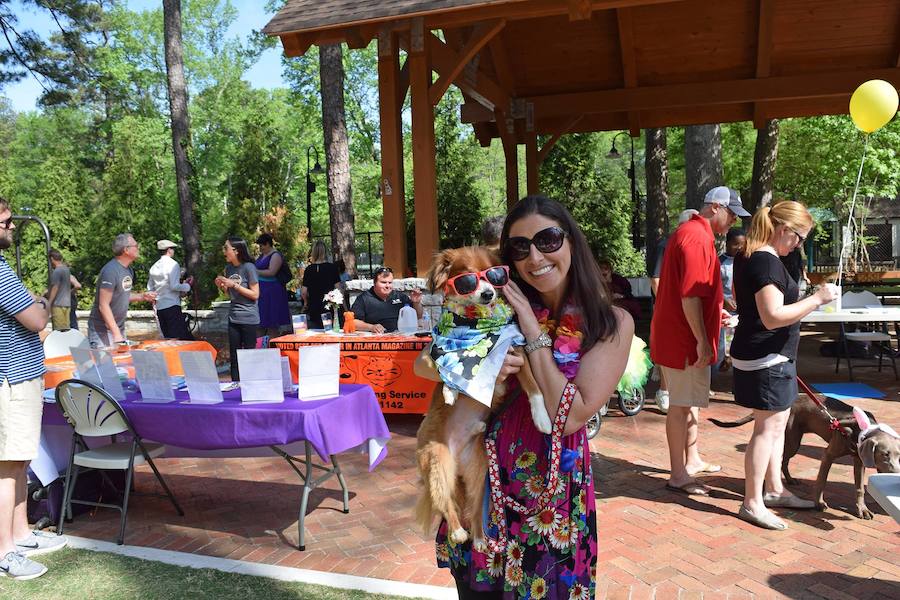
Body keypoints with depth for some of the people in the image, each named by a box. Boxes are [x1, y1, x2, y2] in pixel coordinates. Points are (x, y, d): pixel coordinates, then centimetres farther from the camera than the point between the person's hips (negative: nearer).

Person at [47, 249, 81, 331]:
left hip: (58, 305, -8)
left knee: (59, 331, -8)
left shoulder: (56, 272, -10)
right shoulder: (67, 270, 15)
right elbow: (78, 286, 16)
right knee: (66, 329, 9)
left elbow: (54, 290, -13)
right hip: (67, 304, 8)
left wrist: (48, 306, -10)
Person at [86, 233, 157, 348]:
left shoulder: (129, 270, 8)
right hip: (102, 331, -8)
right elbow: (103, 306, -22)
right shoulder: (110, 270, -19)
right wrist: (116, 334, -25)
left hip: (119, 328, 8)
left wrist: (142, 296, 2)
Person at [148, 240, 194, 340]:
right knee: (176, 338, -7)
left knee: (168, 338, 12)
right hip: (172, 306, -7)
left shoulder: (154, 267, 12)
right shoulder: (173, 264, -10)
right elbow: (174, 286, -17)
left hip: (159, 307, 8)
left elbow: (150, 288, 14)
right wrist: (187, 286, -2)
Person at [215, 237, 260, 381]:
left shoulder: (248, 267, -11)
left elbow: (255, 294, -13)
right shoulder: (229, 268, 9)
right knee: (234, 357, 8)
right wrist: (222, 286, -1)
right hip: (233, 318, 6)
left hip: (248, 318, -6)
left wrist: (234, 285, -17)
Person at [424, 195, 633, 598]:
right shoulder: (503, 305, -3)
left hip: (552, 486, -2)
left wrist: (533, 333, -19)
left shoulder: (612, 323, -10)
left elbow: (571, 415, -19)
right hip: (482, 474, 2)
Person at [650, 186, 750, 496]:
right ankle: (678, 476, 8)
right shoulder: (696, 237, -18)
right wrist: (702, 340, -23)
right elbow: (690, 296, -25)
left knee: (692, 401, 20)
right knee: (681, 405, -2)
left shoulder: (690, 232, 16)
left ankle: (692, 460, 34)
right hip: (685, 338, -11)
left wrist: (716, 312, 28)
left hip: (680, 334, 11)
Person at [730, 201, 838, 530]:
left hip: (773, 357, 11)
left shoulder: (756, 258, 12)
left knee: (776, 424, 18)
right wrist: (816, 299, -22)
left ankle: (774, 489, 32)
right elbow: (773, 316, -28)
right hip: (765, 358, -11)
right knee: (768, 428, -3)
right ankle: (752, 503, 6)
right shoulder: (766, 262, -20)